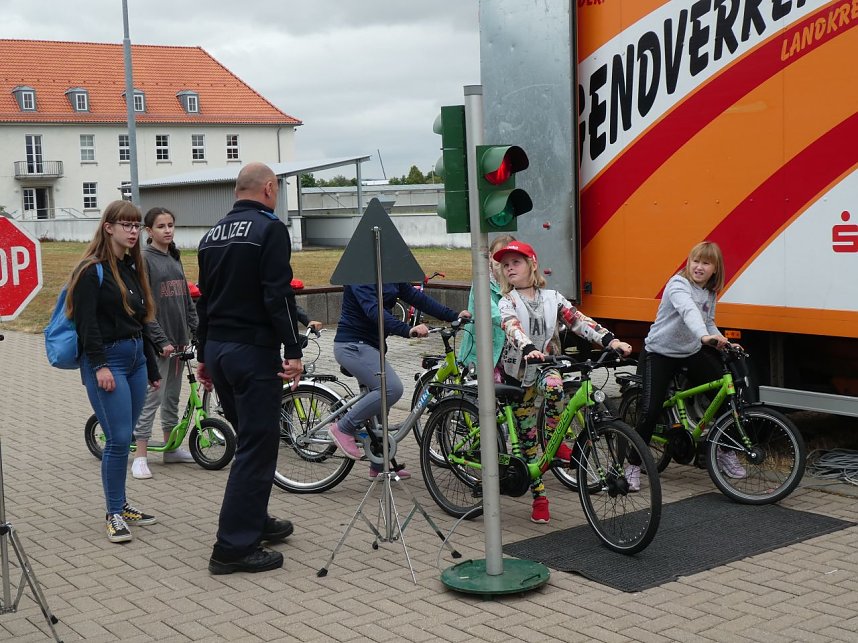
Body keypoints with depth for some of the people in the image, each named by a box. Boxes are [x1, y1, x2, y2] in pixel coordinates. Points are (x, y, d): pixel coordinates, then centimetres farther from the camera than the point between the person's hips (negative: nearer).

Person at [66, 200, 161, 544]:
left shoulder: (132, 268, 16)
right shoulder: (92, 270, -8)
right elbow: (86, 322, -14)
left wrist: (152, 368, 20)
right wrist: (100, 366, -21)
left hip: (135, 359, 7)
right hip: (106, 360, -7)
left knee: (123, 438, 11)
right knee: (119, 439, -9)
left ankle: (121, 504, 22)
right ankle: (114, 514, 2)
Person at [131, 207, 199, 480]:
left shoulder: (175, 259, 13)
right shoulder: (144, 260, -9)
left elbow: (187, 299, 16)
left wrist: (197, 331, 7)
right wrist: (162, 341, -17)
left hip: (179, 340, 7)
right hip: (157, 343, -7)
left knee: (172, 396, 15)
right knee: (151, 398, -5)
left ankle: (171, 449, 25)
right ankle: (140, 457, 0)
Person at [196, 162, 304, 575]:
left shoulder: (212, 235, 14)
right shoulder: (270, 229, -10)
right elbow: (278, 295, -18)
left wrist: (204, 355, 23)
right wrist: (294, 351, -16)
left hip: (217, 350, 9)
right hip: (254, 350, -8)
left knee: (250, 439, 21)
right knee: (258, 446, -4)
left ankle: (255, 521, 31)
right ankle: (234, 548, -4)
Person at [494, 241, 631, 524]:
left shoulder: (552, 297, 1)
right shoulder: (507, 302, -6)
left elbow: (579, 321, -11)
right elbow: (513, 329, -27)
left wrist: (609, 339, -28)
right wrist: (529, 349, -48)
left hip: (546, 366, 0)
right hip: (519, 372, 0)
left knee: (553, 386, -37)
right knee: (527, 437, 3)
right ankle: (539, 496, 15)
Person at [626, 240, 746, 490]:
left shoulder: (710, 292, 4)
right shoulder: (678, 285, -21)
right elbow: (689, 311, -41)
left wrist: (723, 343, -4)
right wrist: (705, 336, -58)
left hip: (692, 352, 7)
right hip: (660, 352, -7)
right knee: (650, 411, -12)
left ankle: (726, 453, 18)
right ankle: (633, 465, 4)